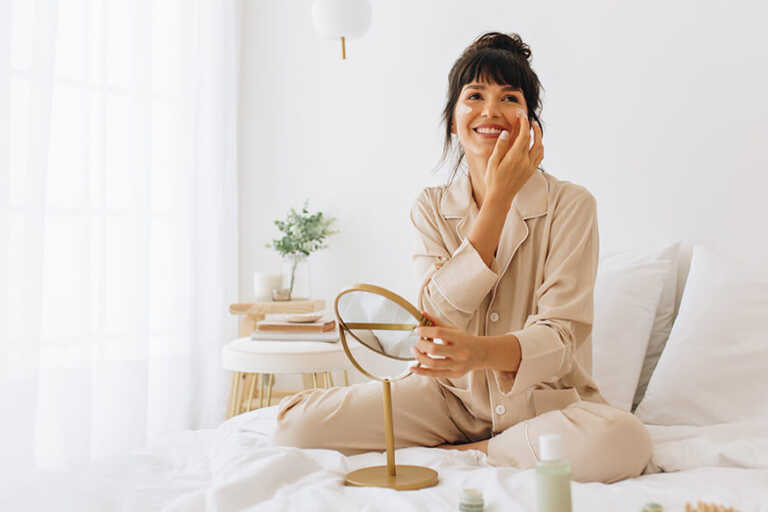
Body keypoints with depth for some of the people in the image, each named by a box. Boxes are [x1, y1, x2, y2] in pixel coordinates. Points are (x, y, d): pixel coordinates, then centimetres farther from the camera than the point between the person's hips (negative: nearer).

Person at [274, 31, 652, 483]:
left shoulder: (571, 205, -7)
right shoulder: (431, 208, 2)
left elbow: (559, 335, -15)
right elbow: (439, 316, -13)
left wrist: (482, 352, -39)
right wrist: (498, 199, -17)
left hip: (543, 395, -1)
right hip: (453, 395, 2)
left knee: (622, 442, -36)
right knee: (297, 423, -16)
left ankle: (450, 454, -13)